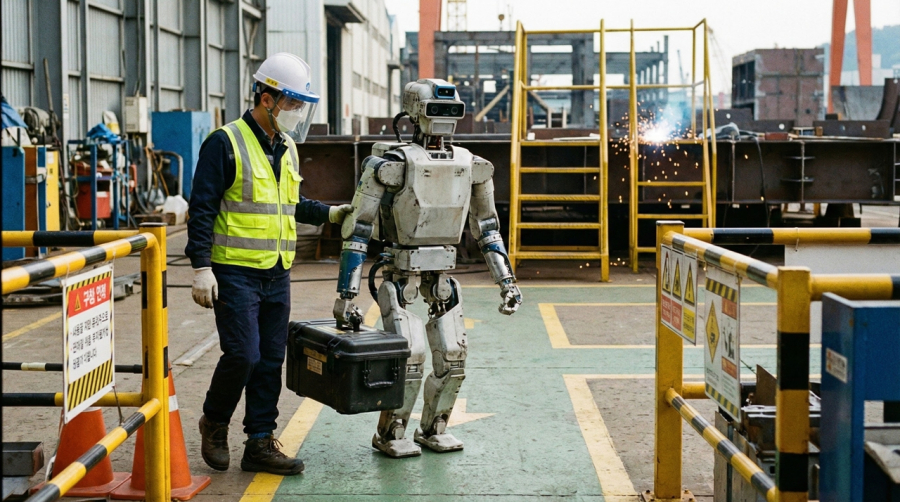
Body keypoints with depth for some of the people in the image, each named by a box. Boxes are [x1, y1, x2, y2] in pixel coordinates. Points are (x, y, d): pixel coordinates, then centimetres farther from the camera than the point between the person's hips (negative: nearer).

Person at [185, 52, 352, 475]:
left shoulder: (287, 148, 14)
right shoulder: (226, 143, -10)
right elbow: (202, 209, -12)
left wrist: (331, 213, 12)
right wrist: (201, 267, -17)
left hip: (277, 273, 7)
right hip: (235, 271, -7)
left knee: (271, 361, 8)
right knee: (242, 355, -11)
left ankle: (261, 443, 15)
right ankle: (215, 422, 15)